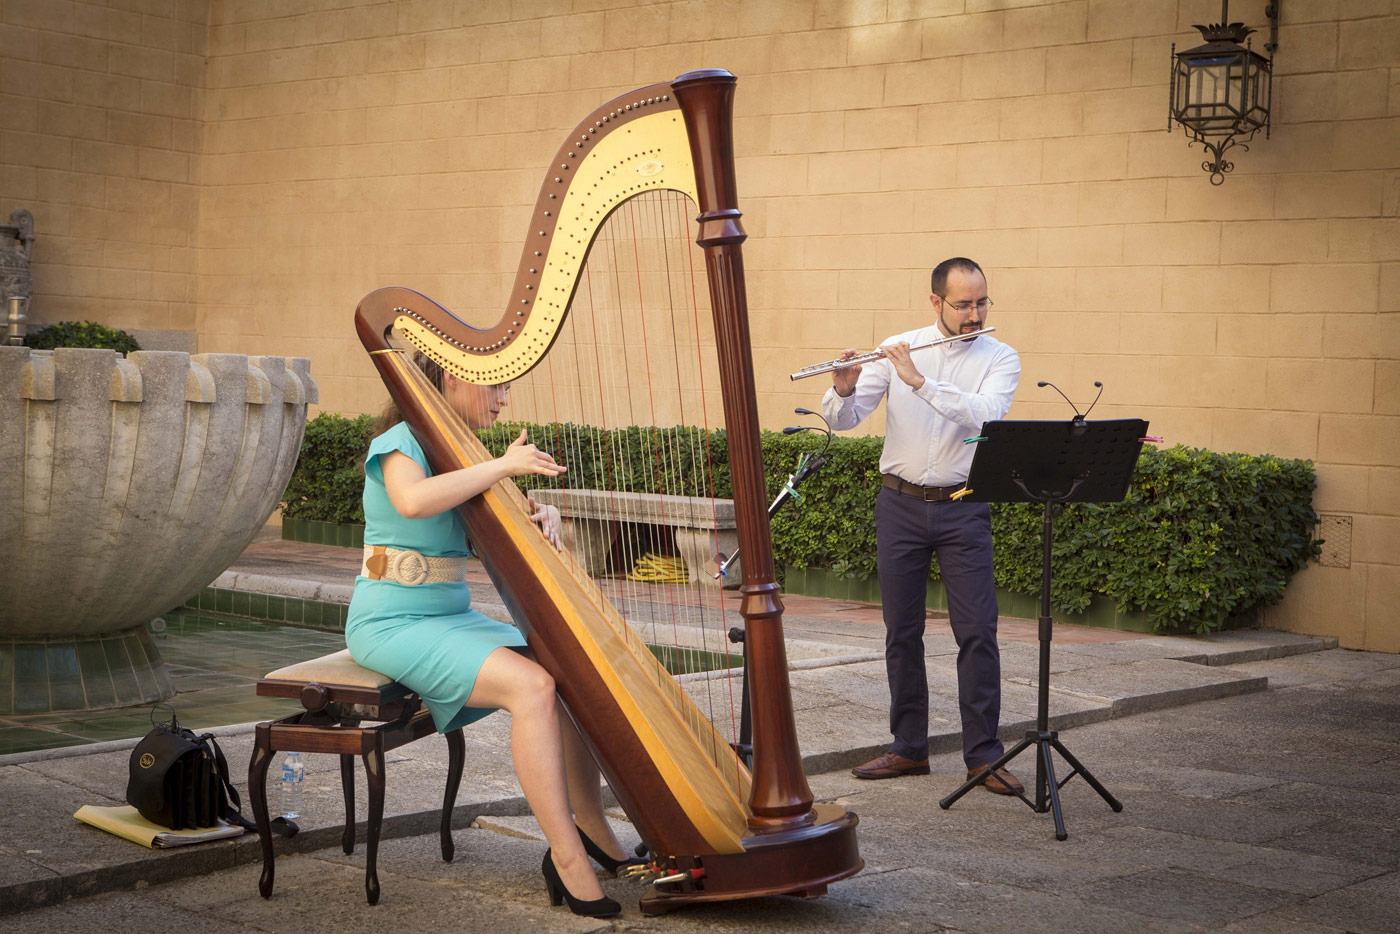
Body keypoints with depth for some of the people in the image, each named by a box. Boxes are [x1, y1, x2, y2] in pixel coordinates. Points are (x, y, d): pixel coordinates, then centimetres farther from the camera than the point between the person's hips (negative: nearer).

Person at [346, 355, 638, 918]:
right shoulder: (399, 443, -11)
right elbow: (413, 501, -35)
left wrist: (541, 519, -11)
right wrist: (503, 466, -28)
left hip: (452, 618, 9)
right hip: (393, 624, -8)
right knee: (532, 686, -27)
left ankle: (591, 827, 4)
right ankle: (568, 860, -24)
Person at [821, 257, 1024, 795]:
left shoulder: (1000, 359, -1)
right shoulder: (897, 349, 3)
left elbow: (985, 414, -21)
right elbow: (842, 420, -1)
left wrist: (920, 381, -27)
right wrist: (844, 391, -23)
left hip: (963, 508, -2)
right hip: (900, 504, 2)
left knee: (977, 631, -5)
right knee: (901, 632, 7)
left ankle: (983, 755, 2)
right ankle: (909, 749, 18)